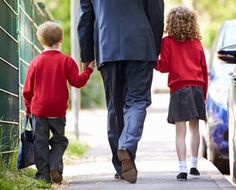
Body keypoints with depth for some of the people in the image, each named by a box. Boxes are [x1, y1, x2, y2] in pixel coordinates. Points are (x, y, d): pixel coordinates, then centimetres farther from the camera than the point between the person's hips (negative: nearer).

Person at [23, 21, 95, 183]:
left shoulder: (36, 62, 1)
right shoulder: (66, 61, -3)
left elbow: (27, 89, 4)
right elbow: (77, 82, -8)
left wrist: (28, 109, 16)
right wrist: (89, 70, 5)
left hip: (38, 109, 0)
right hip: (58, 111, 0)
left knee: (40, 142, 5)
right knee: (59, 140, 15)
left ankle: (43, 174, 0)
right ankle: (55, 166, -3)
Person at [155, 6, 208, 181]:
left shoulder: (168, 42, -1)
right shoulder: (197, 43, 10)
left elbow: (164, 66, -3)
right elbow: (204, 69, 12)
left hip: (179, 89, -3)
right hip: (197, 88, 3)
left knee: (180, 132, -4)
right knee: (194, 127, 14)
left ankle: (183, 170, -10)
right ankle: (194, 165, 19)